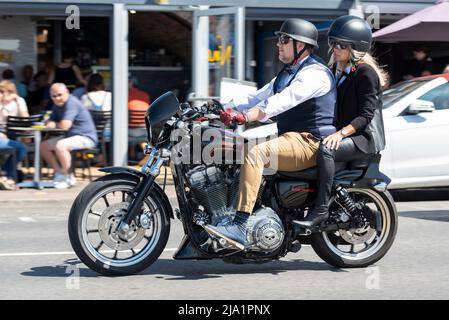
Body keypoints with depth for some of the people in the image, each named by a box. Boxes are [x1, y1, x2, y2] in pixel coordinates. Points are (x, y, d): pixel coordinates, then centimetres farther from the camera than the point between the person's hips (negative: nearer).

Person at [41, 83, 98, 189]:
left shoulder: (72, 103, -19)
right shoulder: (57, 105, 10)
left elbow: (65, 125, -28)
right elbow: (50, 123, 13)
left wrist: (55, 124, -5)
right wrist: (50, 123, -12)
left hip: (86, 137, -10)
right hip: (71, 136, 10)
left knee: (60, 146, -33)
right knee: (43, 146, 7)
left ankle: (67, 177, -18)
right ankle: (59, 173, 9)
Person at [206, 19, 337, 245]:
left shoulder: (314, 73, -11)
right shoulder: (287, 74, 23)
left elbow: (285, 99, -27)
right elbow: (257, 98, 19)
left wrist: (245, 116, -38)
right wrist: (222, 111, 4)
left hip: (310, 142, -11)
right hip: (292, 139, 11)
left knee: (255, 154, -31)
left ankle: (239, 228, -40)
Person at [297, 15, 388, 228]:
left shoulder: (365, 72, -10)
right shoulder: (337, 69, 16)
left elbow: (366, 115, -17)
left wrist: (341, 133, -28)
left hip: (364, 137, -9)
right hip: (341, 133, 9)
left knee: (326, 150, -34)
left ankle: (321, 209, -32)